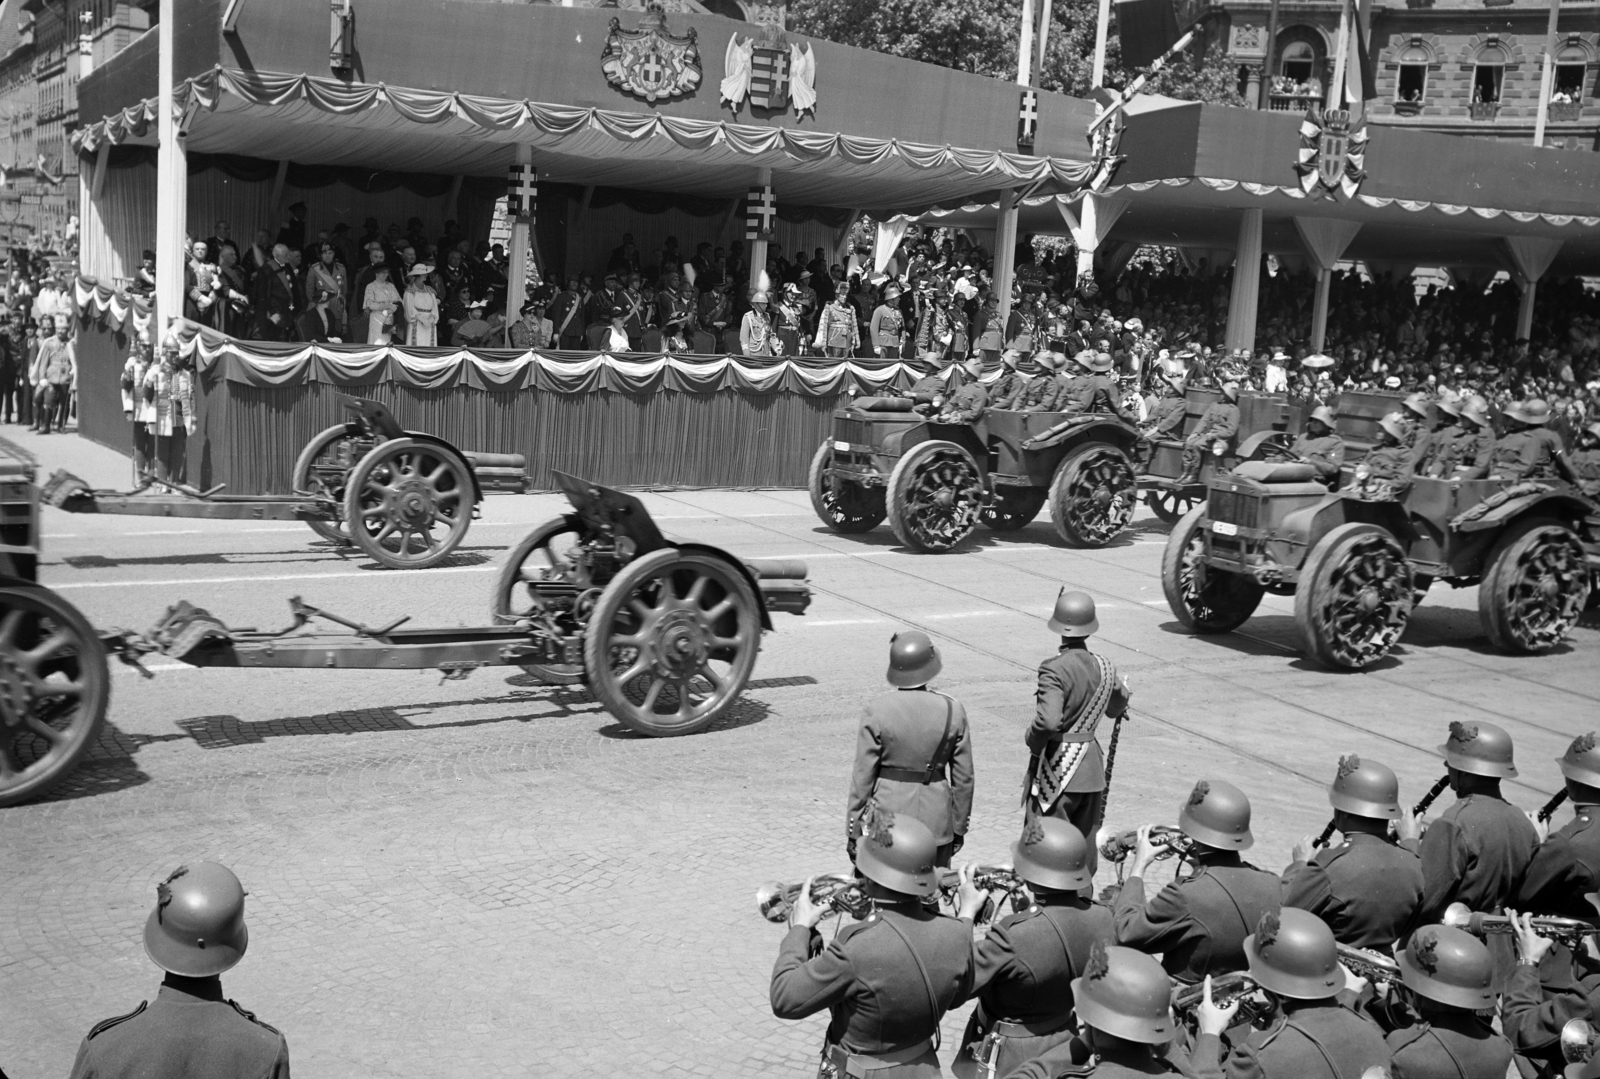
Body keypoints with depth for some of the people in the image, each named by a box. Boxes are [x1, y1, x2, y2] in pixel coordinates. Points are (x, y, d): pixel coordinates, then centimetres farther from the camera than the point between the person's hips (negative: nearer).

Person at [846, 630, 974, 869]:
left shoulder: (876, 710, -11)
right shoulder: (953, 711, -5)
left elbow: (863, 776, -7)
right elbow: (963, 778, 2)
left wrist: (853, 831, 3)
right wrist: (959, 827, 14)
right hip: (937, 821, 2)